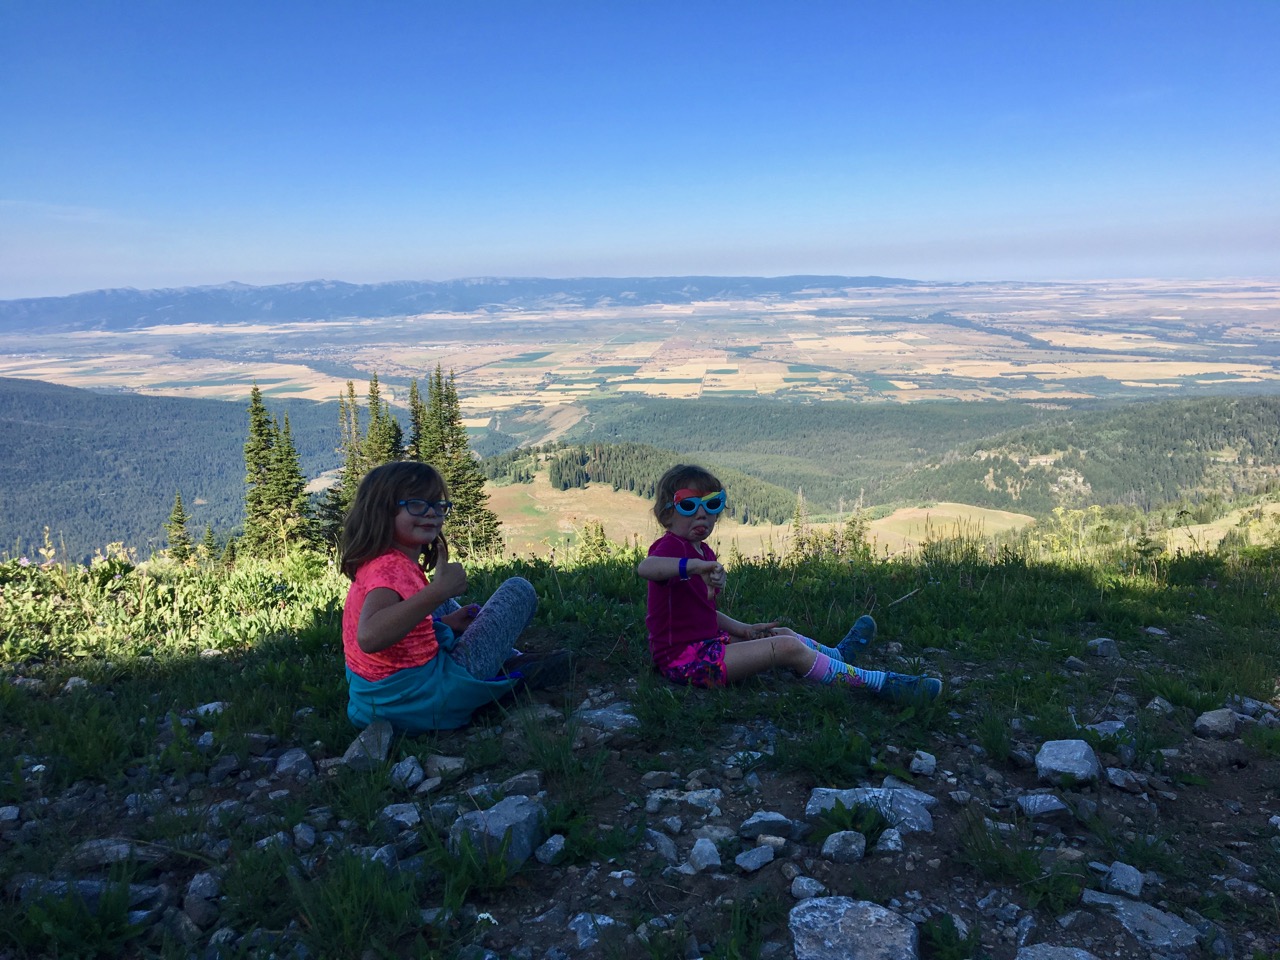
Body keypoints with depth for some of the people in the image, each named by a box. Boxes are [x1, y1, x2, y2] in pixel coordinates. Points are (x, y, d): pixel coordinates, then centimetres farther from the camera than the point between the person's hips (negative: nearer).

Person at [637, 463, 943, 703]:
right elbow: (645, 567, -42)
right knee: (788, 647, -16)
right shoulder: (670, 546, -16)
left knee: (783, 634, 24)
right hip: (685, 659, -11)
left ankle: (837, 654, 51)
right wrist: (698, 565, -55)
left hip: (704, 642, 11)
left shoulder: (702, 551, 16)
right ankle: (881, 684, -6)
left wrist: (746, 630, 10)